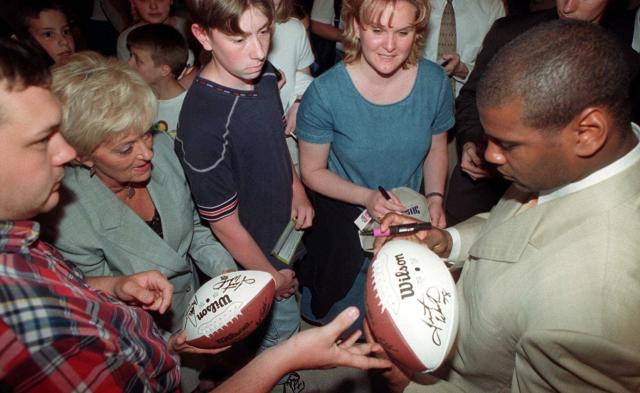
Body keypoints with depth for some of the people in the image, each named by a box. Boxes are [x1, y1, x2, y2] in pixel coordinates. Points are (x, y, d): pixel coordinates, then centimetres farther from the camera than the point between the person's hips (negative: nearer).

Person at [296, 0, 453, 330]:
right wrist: (367, 197, -26)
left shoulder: (434, 81, -15)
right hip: (345, 223, -3)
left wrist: (435, 198, -12)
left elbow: (436, 149, 2)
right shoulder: (325, 93, -24)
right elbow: (312, 171, -13)